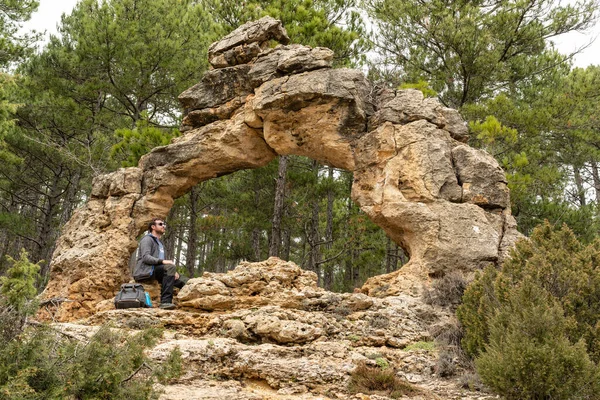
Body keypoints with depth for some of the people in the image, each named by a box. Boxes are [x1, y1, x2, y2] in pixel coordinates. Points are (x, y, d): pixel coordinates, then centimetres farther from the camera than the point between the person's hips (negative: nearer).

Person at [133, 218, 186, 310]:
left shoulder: (160, 243, 28)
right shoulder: (147, 239, -1)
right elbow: (146, 257, -17)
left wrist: (173, 272, 5)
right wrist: (162, 261, -31)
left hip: (155, 272, 9)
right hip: (145, 272, -9)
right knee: (170, 267, -34)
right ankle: (165, 301, -40)